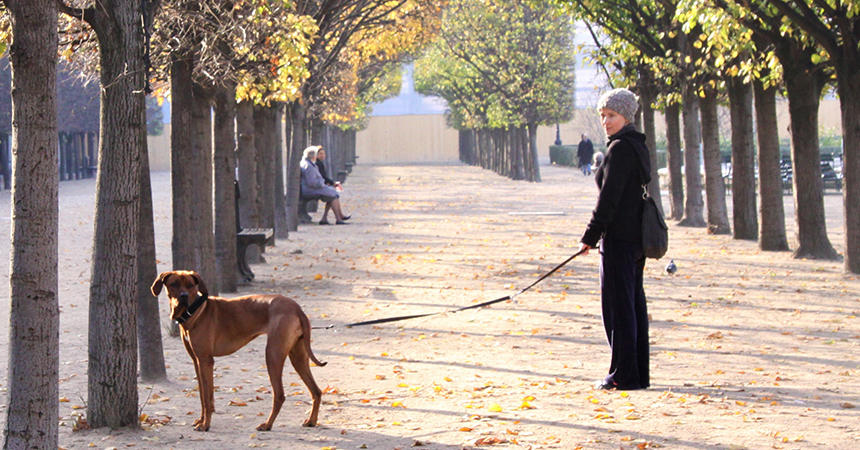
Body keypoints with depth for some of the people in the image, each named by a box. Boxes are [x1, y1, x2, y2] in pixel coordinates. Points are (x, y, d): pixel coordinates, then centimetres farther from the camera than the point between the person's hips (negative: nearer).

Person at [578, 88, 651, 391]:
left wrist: (590, 236, -14)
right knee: (634, 304, 12)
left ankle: (624, 375, -4)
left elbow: (609, 198, -18)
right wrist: (596, 235, 23)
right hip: (637, 238, 10)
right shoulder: (638, 146, 16)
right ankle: (639, 374, 15)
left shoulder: (620, 149, -14)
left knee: (618, 305, -6)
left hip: (619, 239, -10)